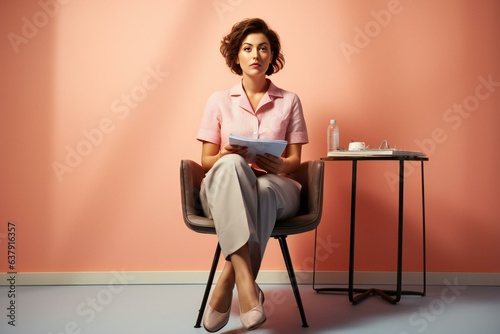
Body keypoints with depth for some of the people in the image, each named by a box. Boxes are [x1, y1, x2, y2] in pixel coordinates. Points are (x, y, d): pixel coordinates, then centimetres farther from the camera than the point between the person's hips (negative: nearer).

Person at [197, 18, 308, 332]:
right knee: (231, 165, -38)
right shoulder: (219, 100, 9)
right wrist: (226, 156, -15)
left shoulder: (290, 101, 11)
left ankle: (226, 286, -31)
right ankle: (246, 282, -46)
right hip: (224, 190, 0)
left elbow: (295, 159, 9)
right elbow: (207, 161, 8)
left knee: (263, 188, -39)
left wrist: (280, 166, -15)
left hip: (277, 189, 0)